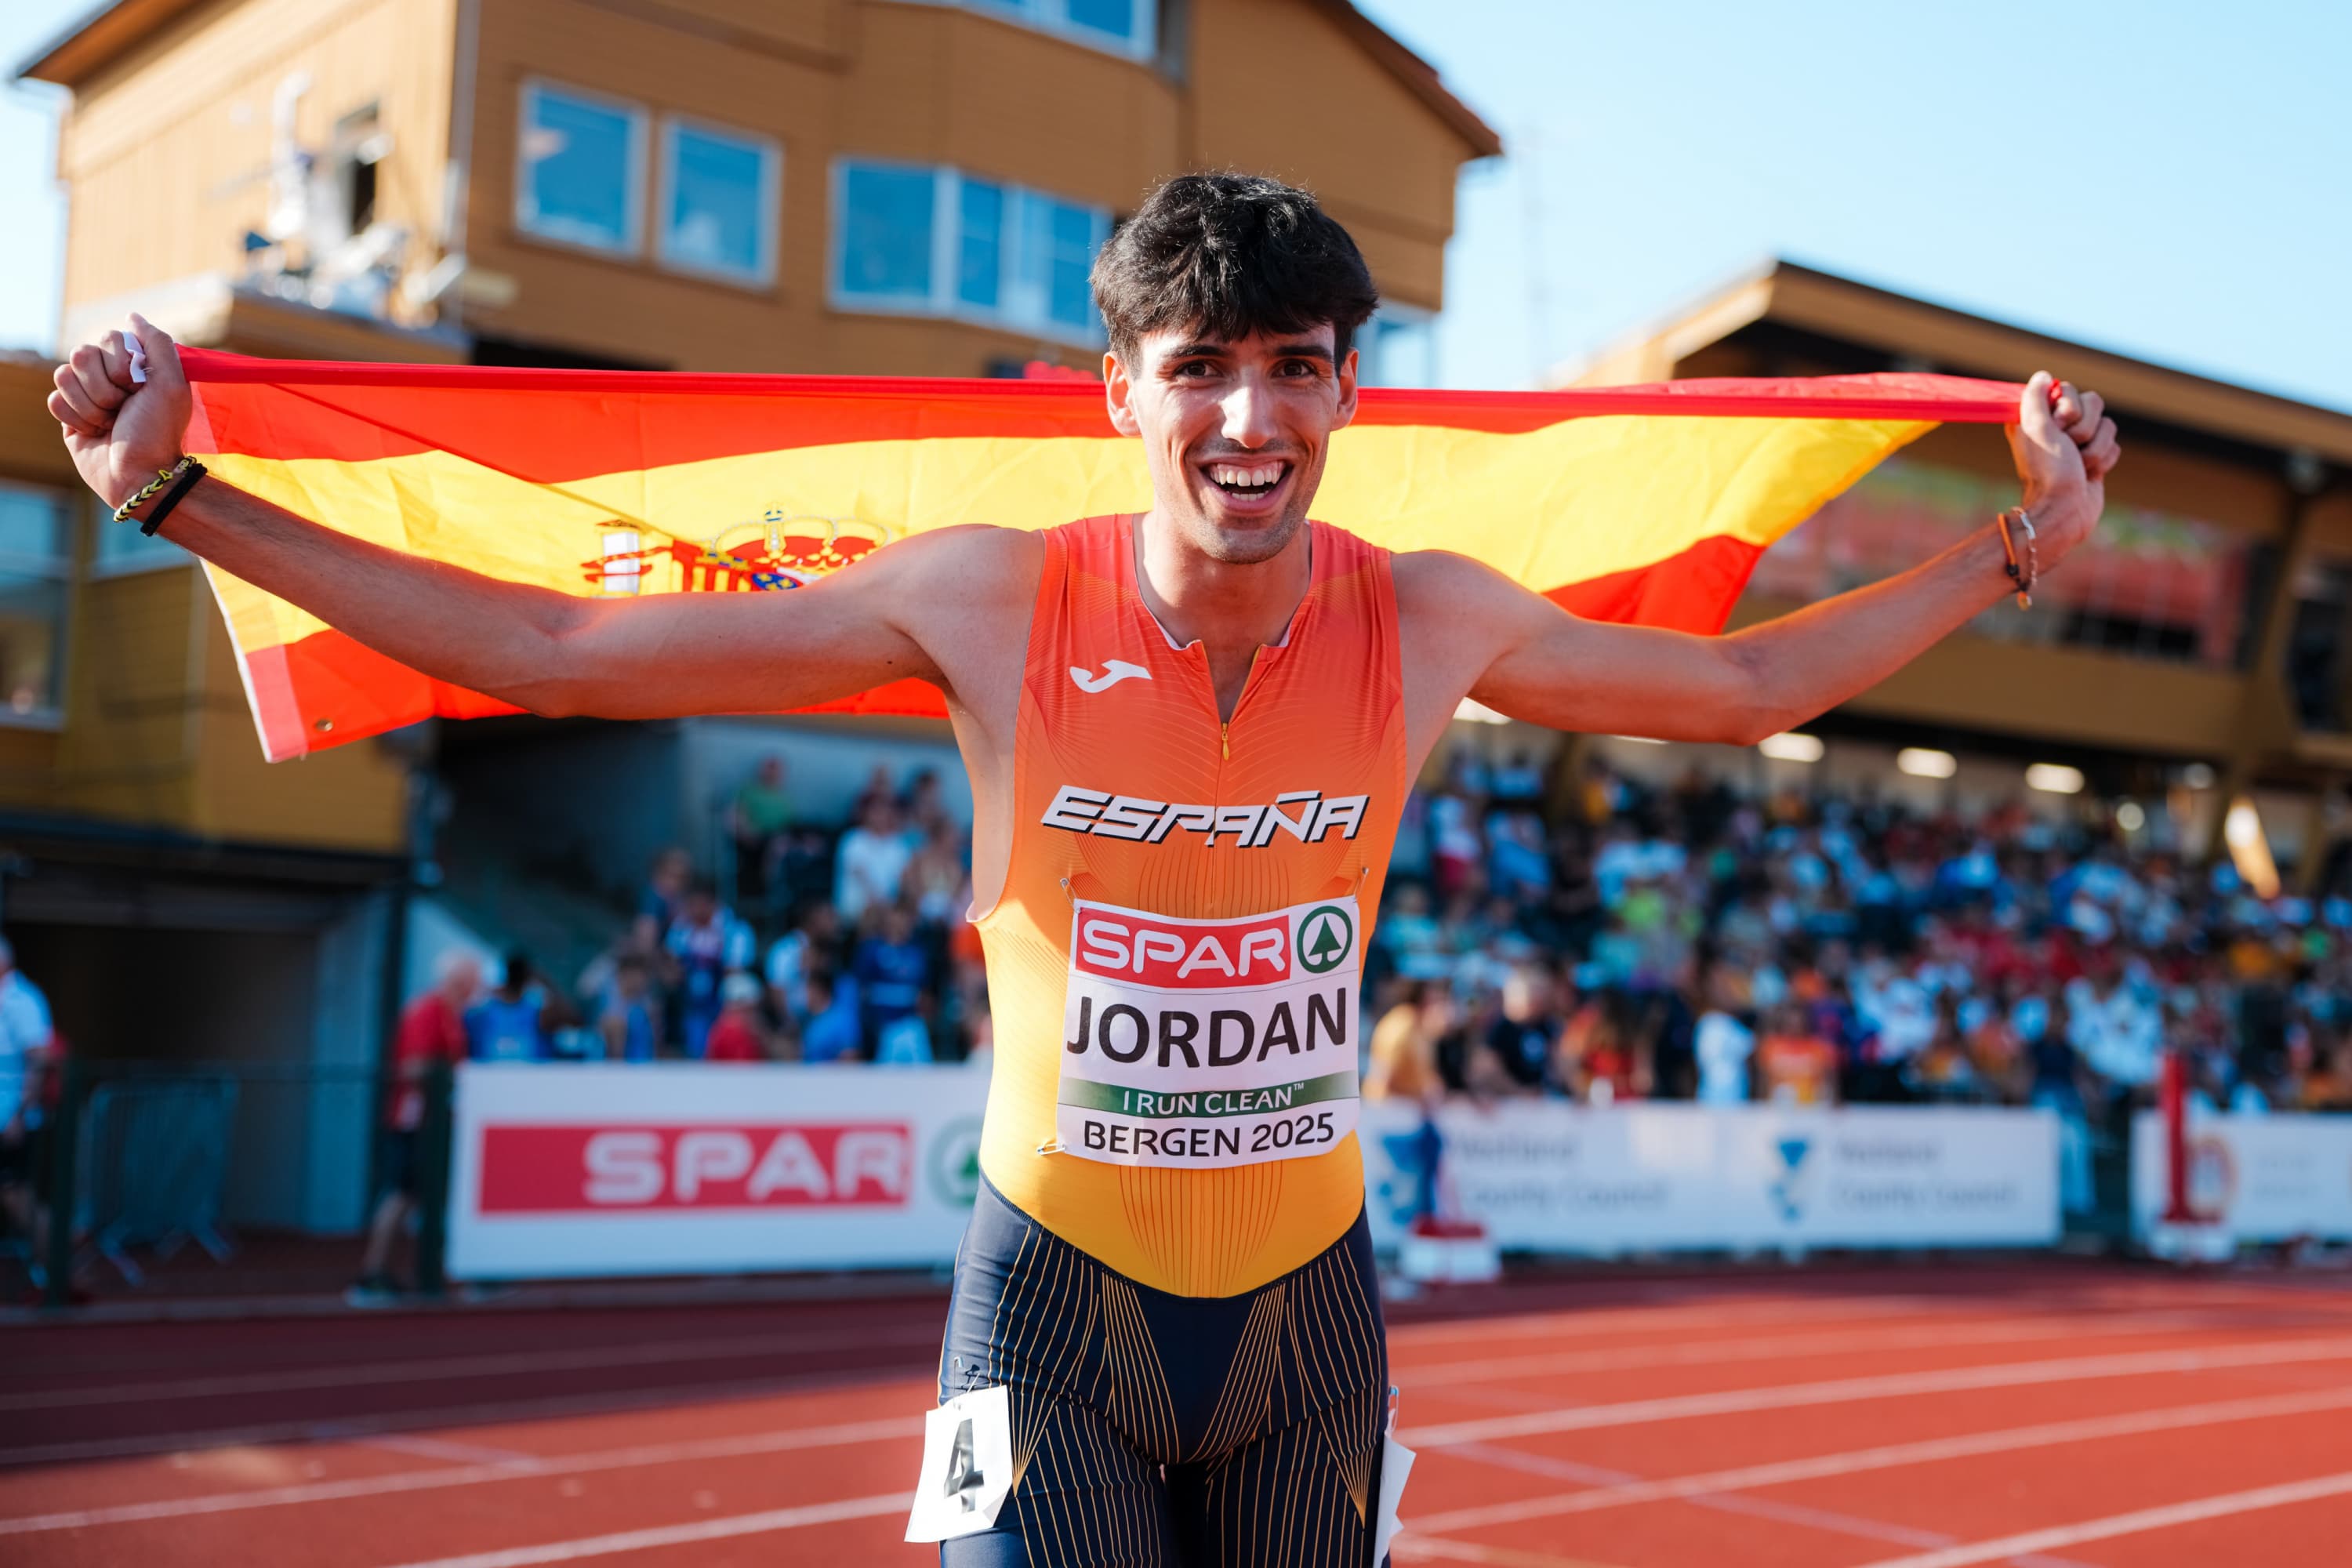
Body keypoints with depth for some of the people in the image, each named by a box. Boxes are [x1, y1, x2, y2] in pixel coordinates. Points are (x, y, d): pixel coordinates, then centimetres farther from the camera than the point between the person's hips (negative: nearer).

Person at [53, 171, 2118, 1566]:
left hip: (1309, 1295, 3)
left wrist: (2022, 543, 11)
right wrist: (176, 495, -9)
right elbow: (552, 650, -8)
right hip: (1057, 1286, -2)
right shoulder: (989, 602, -15)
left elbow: (1747, 684, 10)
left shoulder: (1427, 623, -8)